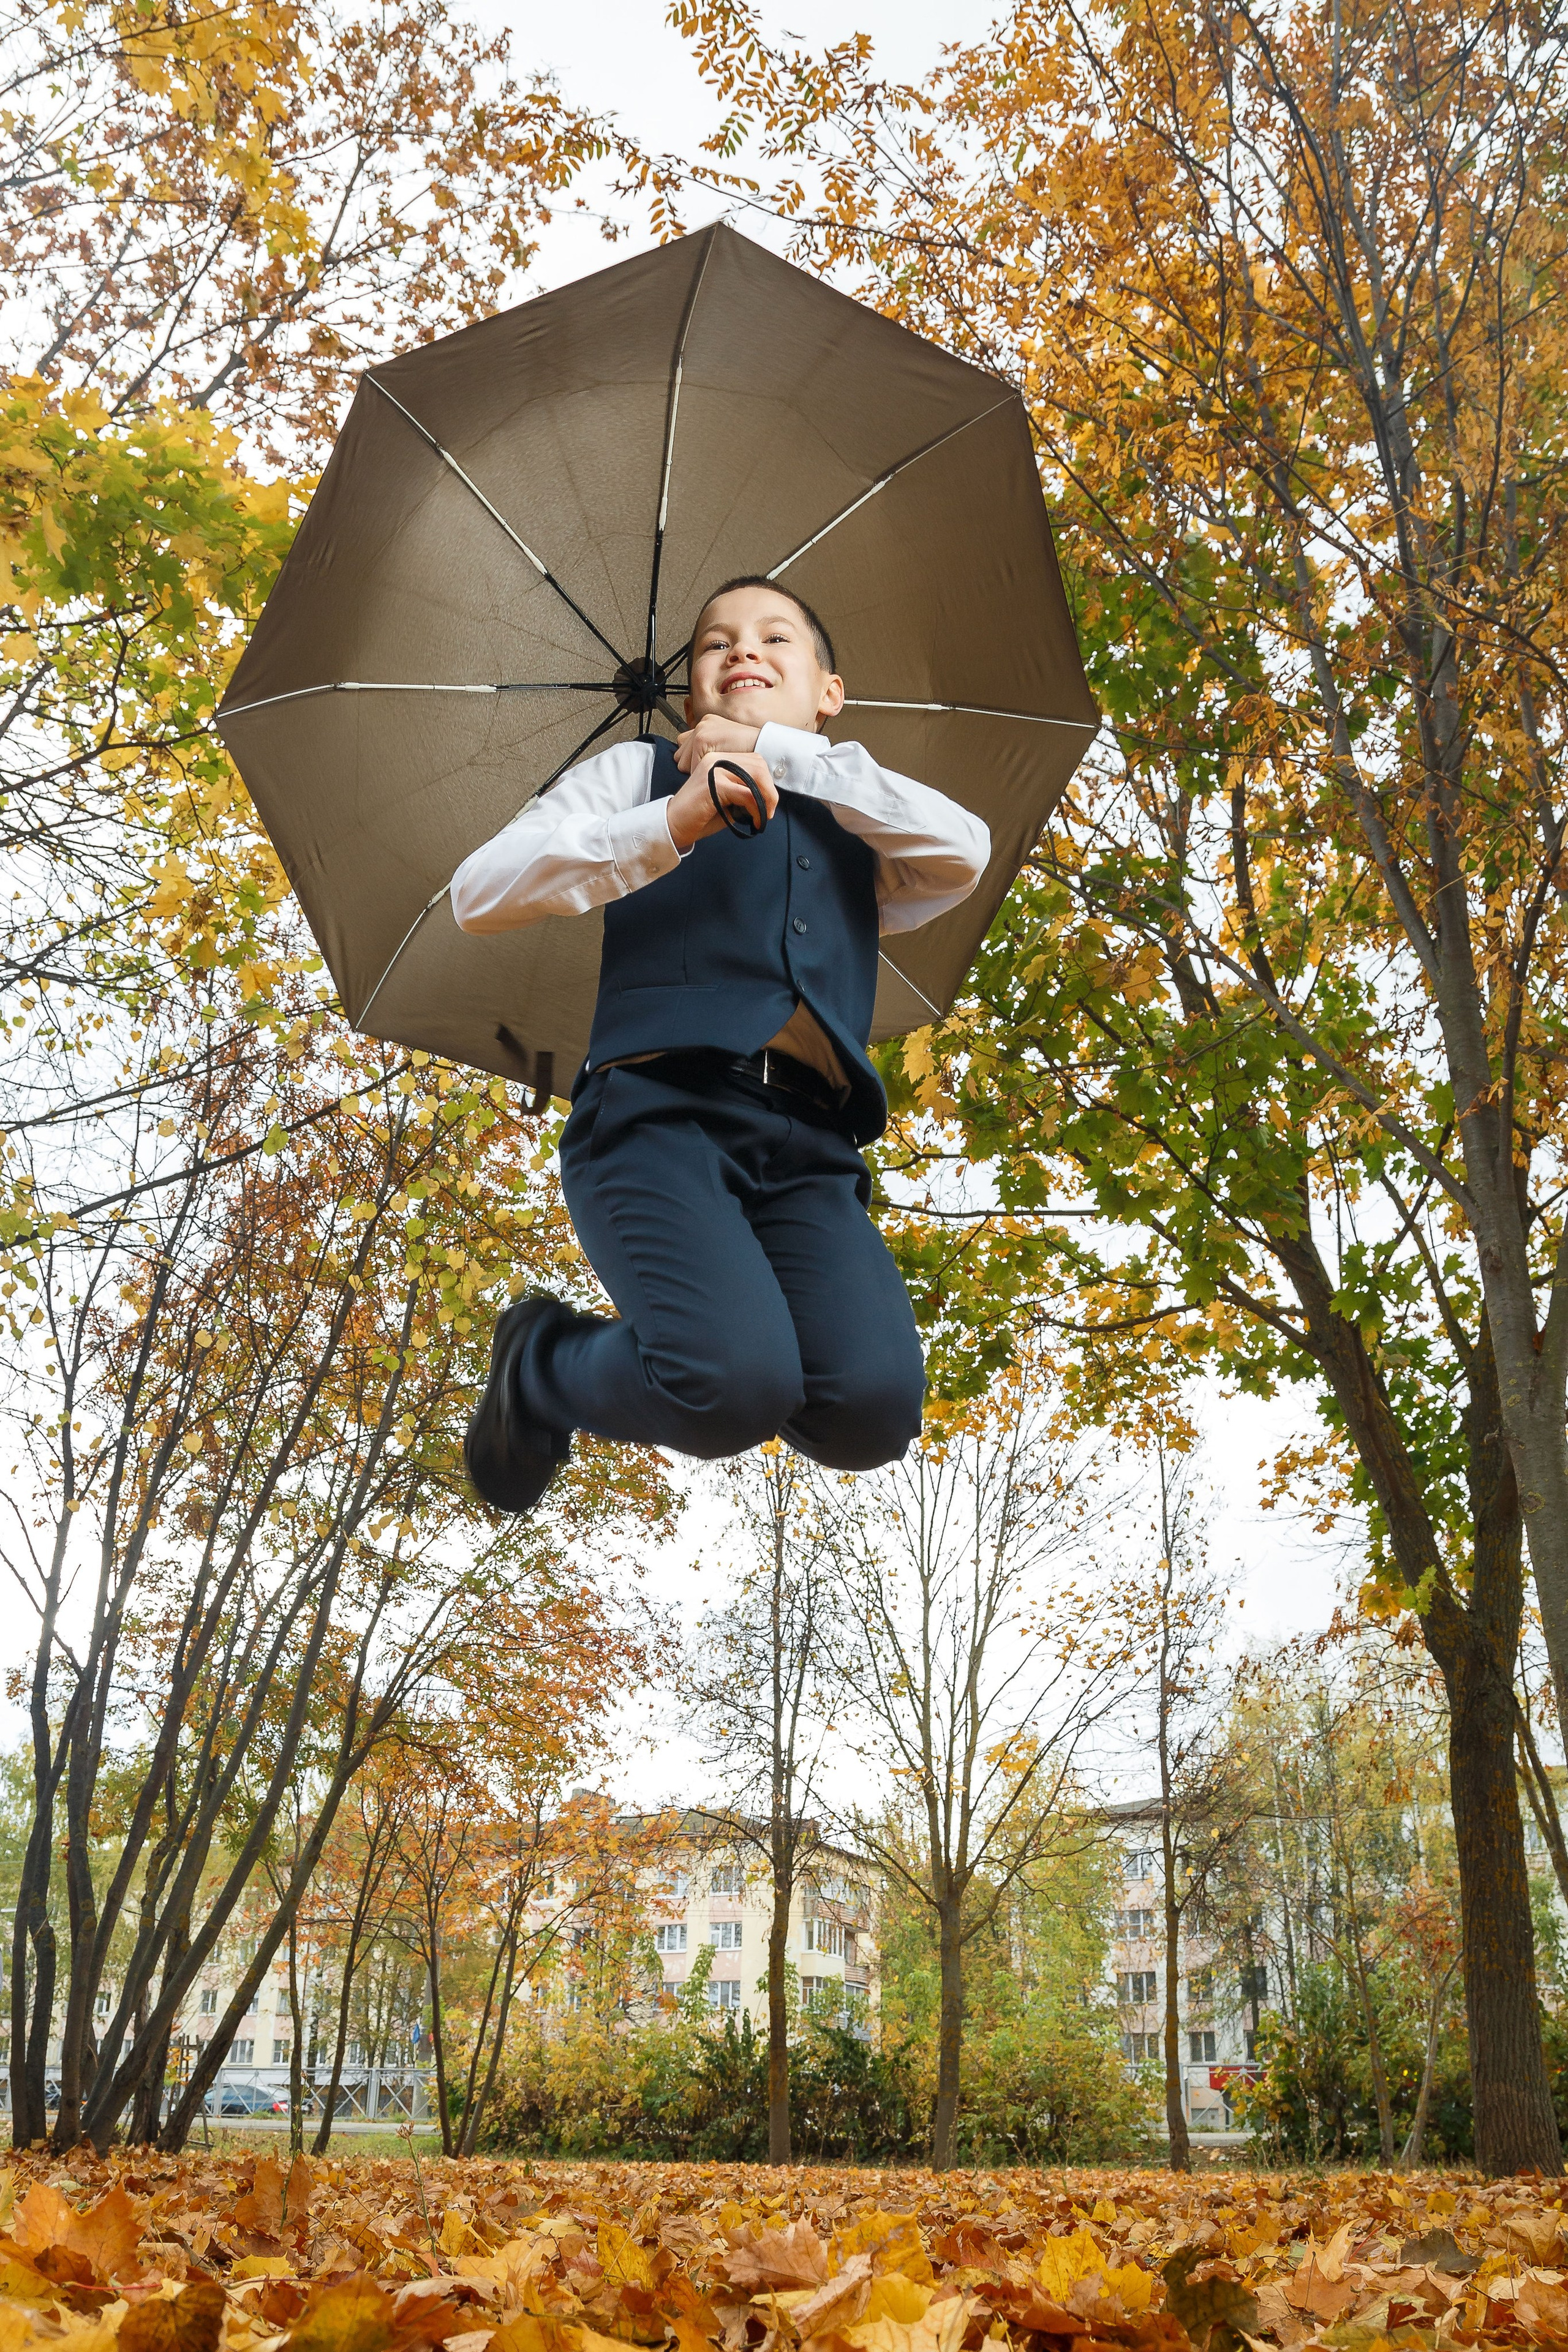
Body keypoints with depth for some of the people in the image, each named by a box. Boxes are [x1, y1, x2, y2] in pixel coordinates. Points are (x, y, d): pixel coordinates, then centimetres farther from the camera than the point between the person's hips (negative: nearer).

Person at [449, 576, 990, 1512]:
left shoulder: (856, 842, 31)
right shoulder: (640, 770, 22)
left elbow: (964, 852, 6)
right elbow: (480, 893, 6)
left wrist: (772, 748, 8)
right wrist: (673, 823, -8)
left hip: (810, 1144, 3)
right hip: (662, 1108, -3)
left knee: (874, 1408, -24)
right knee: (739, 1387, -29)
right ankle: (539, 1363, 4)